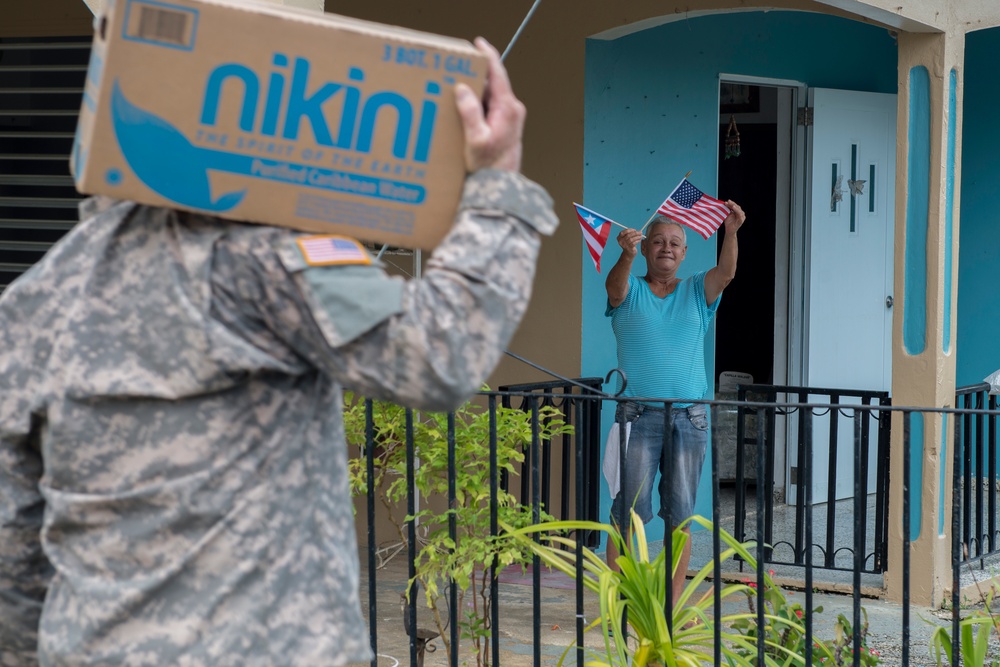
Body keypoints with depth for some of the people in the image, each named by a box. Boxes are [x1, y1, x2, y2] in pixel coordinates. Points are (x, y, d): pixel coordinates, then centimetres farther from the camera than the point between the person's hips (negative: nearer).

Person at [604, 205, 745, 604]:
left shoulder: (696, 292, 11)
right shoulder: (630, 290, 6)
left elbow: (725, 273, -8)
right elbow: (615, 288, -18)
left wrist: (731, 233, -28)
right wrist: (627, 256, -40)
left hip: (689, 418, 3)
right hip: (638, 415, -2)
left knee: (680, 514, 5)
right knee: (628, 511, -4)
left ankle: (673, 604, 11)